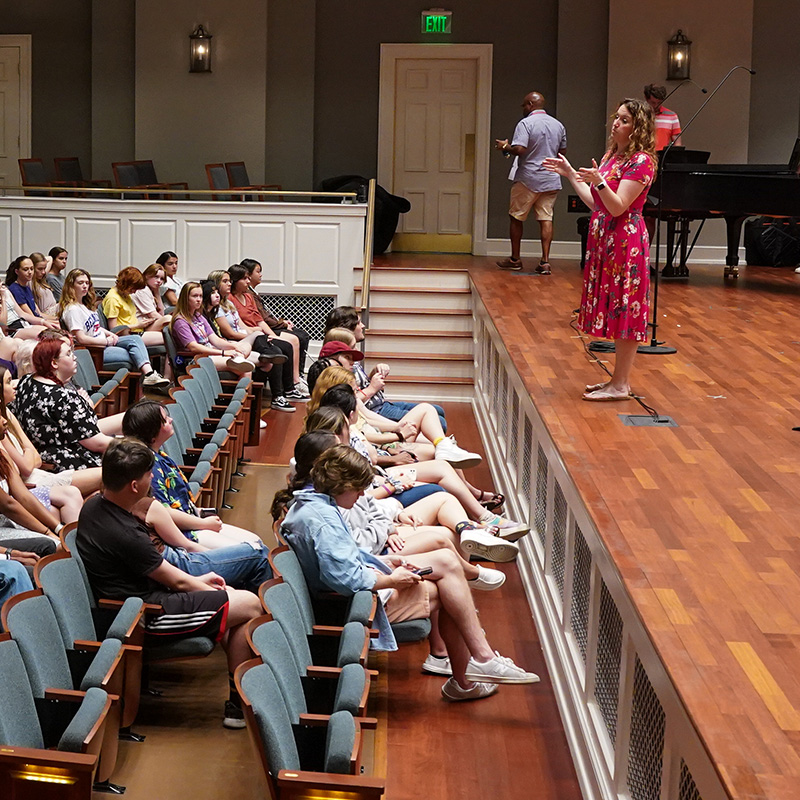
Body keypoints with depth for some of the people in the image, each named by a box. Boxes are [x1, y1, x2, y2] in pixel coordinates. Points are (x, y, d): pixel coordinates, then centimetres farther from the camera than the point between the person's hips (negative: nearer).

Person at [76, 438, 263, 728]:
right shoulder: (125, 534, -29)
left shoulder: (94, 505, 0)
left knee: (230, 596, 18)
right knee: (250, 605, -4)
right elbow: (175, 580, -13)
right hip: (145, 619, -10)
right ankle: (237, 705, 6)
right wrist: (216, 591, 5)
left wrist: (197, 581, 14)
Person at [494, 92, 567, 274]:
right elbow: (562, 151, 16)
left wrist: (505, 146, -4)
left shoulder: (525, 123, -12)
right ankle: (545, 261, -7)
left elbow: (519, 149, -22)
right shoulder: (558, 125, 8)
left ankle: (515, 259, 16)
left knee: (516, 218, 10)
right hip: (551, 180, 5)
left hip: (528, 179, -5)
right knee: (546, 219, 2)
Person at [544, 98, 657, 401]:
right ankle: (620, 380, 20)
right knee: (614, 309, 12)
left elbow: (617, 207, -20)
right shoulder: (612, 155, 15)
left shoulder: (641, 161, -13)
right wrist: (570, 174, 21)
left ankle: (620, 385, 1)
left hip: (625, 242, -10)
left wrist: (598, 181, -34)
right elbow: (596, 203, 17)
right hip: (604, 239, 10)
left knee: (625, 310, -4)